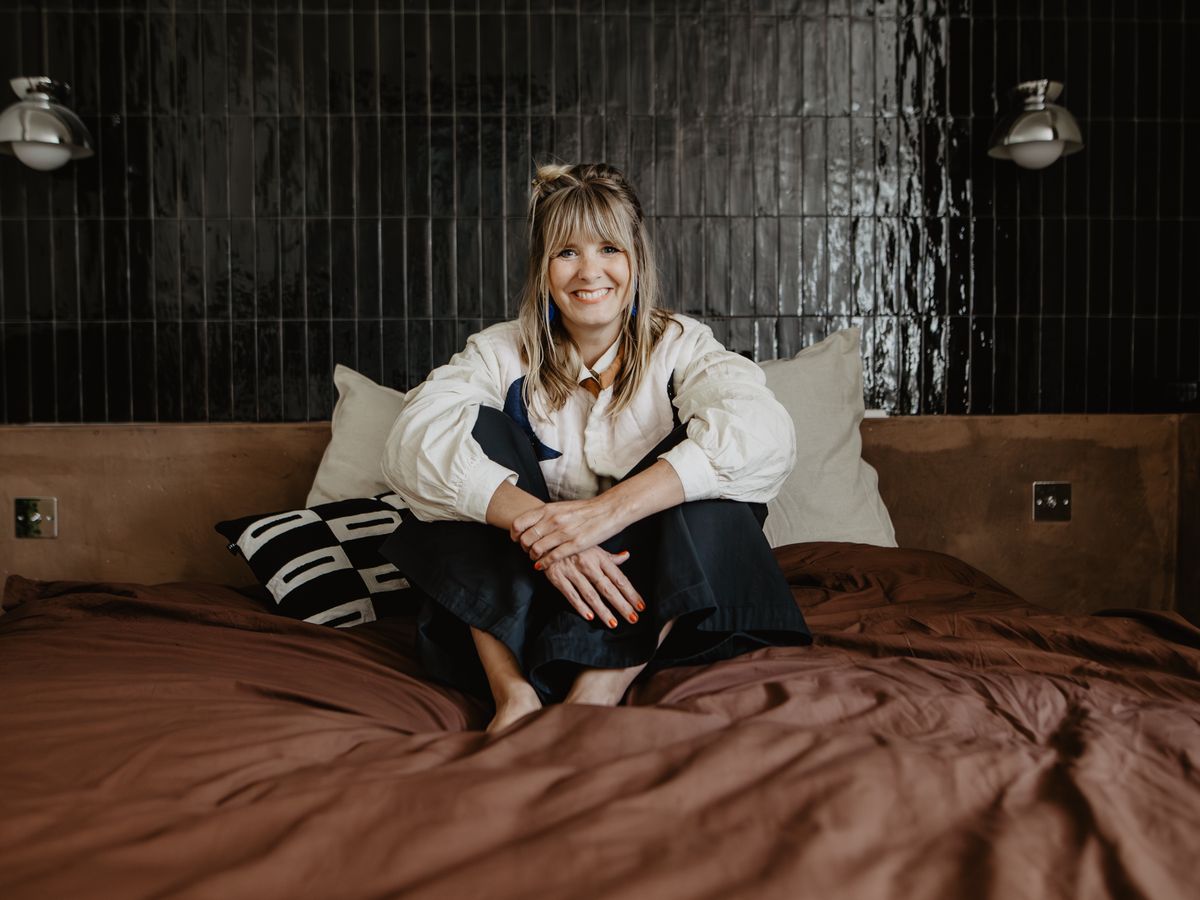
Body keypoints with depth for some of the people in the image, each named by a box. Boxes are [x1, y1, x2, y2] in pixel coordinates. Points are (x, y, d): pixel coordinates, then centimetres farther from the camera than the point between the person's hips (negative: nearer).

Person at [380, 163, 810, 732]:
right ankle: (513, 693, -30)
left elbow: (765, 433, -23)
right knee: (480, 430, -16)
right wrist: (536, 524, -35)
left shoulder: (678, 348, -1)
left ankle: (597, 693, -32)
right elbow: (412, 441, -19)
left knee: (708, 471, -23)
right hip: (512, 607, 1)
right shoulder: (502, 354, 2)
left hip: (654, 612, -1)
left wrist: (610, 508, -36)